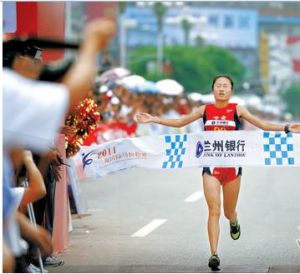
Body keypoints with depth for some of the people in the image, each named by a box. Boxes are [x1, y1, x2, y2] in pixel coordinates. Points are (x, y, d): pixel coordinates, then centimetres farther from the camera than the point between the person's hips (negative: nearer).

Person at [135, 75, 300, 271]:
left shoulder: (237, 110, 1)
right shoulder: (205, 110, 5)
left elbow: (262, 125, 0)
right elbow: (179, 123, 12)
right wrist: (153, 119, 7)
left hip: (232, 165, 0)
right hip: (211, 165, 0)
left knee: (229, 212, 11)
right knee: (214, 211, -11)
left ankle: (234, 222, 50)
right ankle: (214, 254, -12)